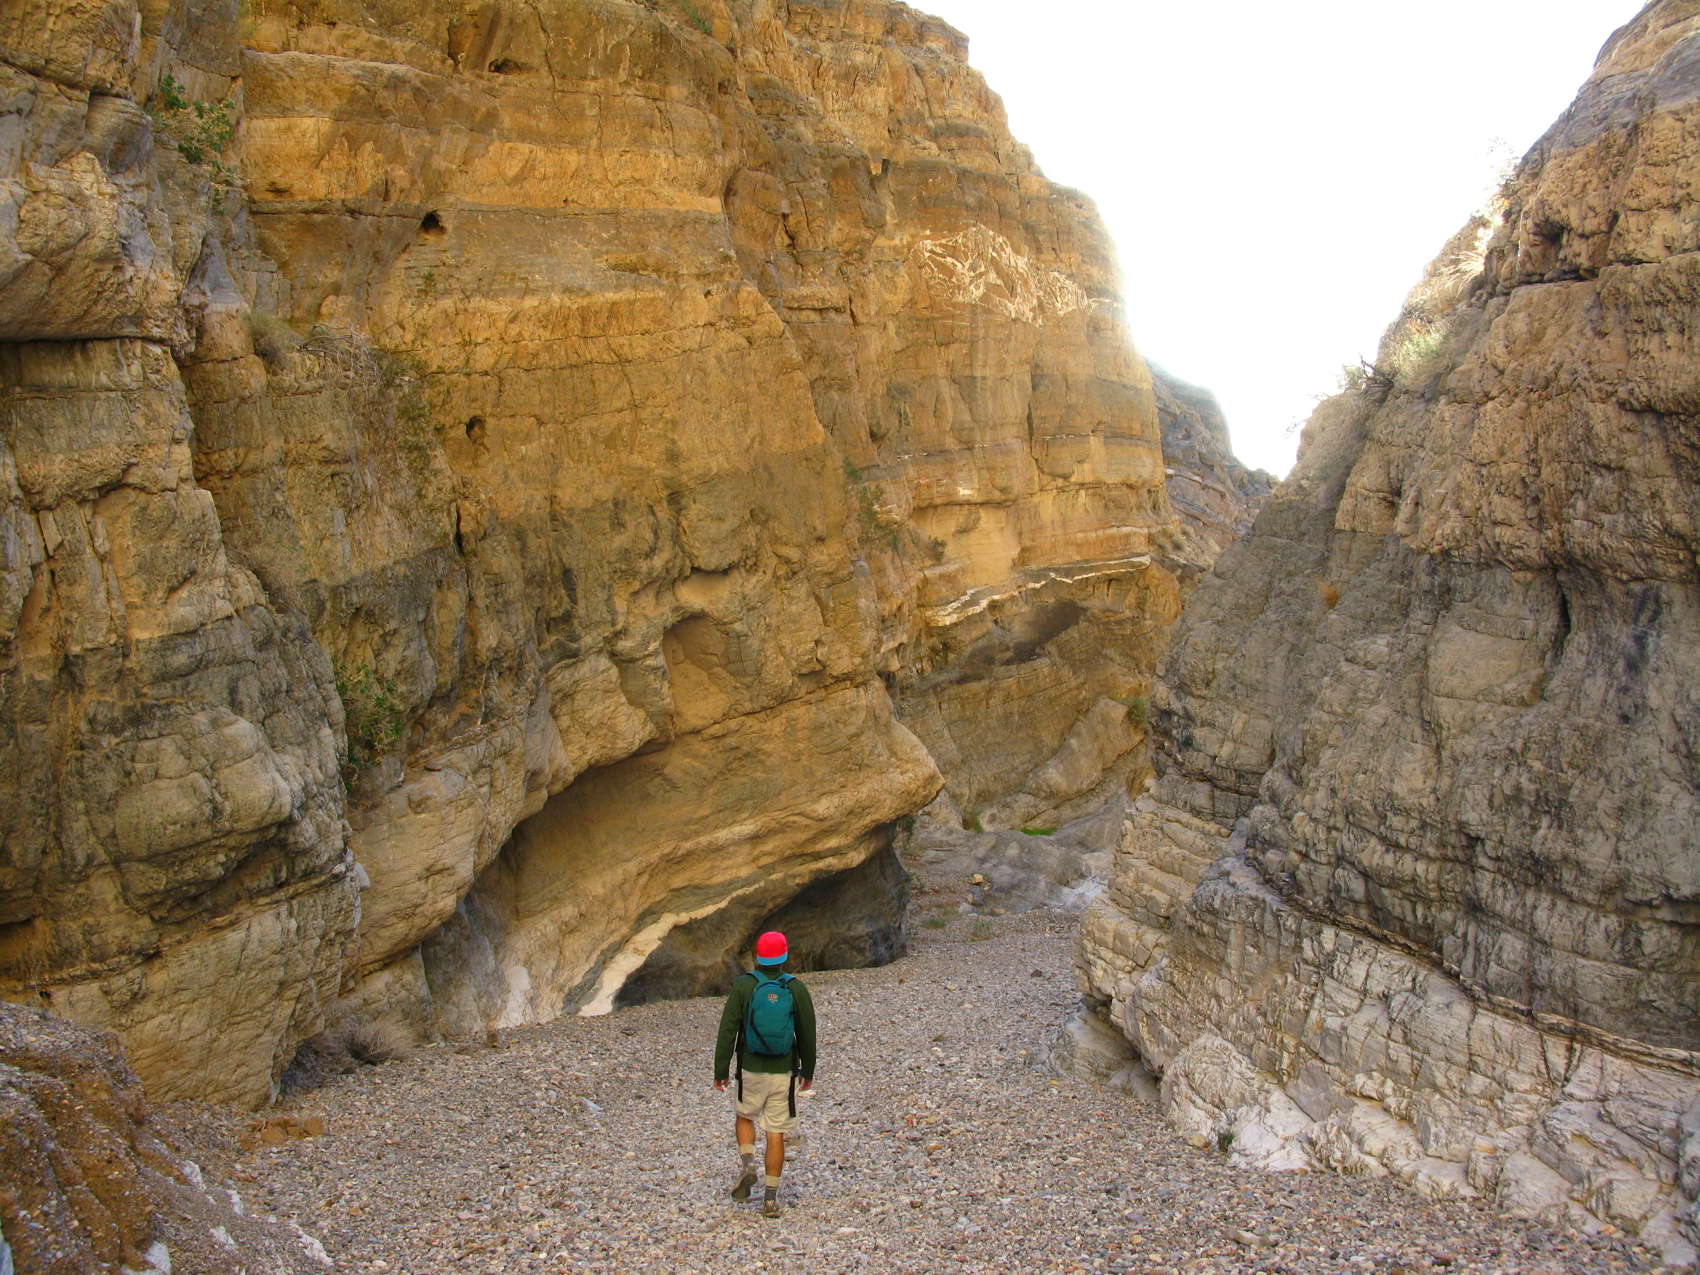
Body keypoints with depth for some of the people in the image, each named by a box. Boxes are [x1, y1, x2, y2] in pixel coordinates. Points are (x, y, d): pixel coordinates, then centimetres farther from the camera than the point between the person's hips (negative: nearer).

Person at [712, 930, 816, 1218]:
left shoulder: (743, 986, -8)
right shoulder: (796, 989, -4)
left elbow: (727, 1030, -8)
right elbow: (807, 1033, 3)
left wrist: (721, 1070, 0)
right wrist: (808, 1070, 16)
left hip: (750, 1070, 0)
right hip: (783, 1073, 1)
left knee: (744, 1117, 24)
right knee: (776, 1134, 7)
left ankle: (748, 1163, 1)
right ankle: (771, 1197, 7)